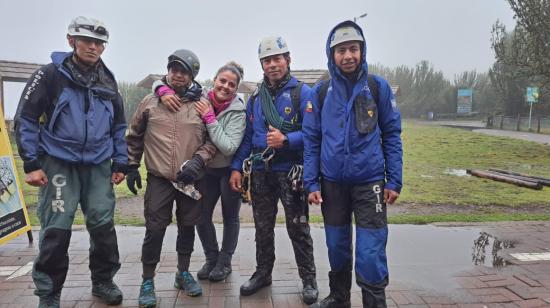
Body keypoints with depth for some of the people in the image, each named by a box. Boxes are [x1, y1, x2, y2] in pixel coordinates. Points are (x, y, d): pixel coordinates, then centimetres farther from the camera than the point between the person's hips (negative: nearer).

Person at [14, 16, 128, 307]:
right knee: (56, 229, -1)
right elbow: (26, 119, -3)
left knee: (103, 225, 4)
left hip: (99, 166, 4)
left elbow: (119, 126, 16)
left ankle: (103, 280, 23)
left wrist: (120, 163, 10)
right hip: (59, 164, -3)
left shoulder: (108, 81, 10)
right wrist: (31, 163, -8)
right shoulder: (50, 74, -3)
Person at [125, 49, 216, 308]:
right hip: (159, 180, -1)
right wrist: (131, 167, 8)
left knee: (187, 227, 13)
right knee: (155, 230, 0)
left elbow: (212, 139, 3)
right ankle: (147, 282, 18)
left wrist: (198, 161, -12)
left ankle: (183, 274, 32)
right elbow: (134, 137, 11)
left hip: (192, 180, 1)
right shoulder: (150, 102, 3)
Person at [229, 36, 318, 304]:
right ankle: (262, 273, 33)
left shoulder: (302, 92, -5)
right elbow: (247, 136, 12)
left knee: (298, 228, 6)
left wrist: (286, 140, -25)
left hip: (291, 172, -4)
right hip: (260, 173, 5)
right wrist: (236, 167, 5)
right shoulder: (255, 98, 11)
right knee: (262, 228, 16)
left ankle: (308, 279, 23)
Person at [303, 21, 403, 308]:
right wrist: (311, 183, -2)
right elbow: (311, 140, 3)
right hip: (332, 183, 2)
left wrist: (394, 180, -3)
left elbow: (392, 135, 2)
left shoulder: (378, 87, -1)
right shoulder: (320, 92, 1)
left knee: (370, 254, -3)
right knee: (337, 247, 16)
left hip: (370, 182, -2)